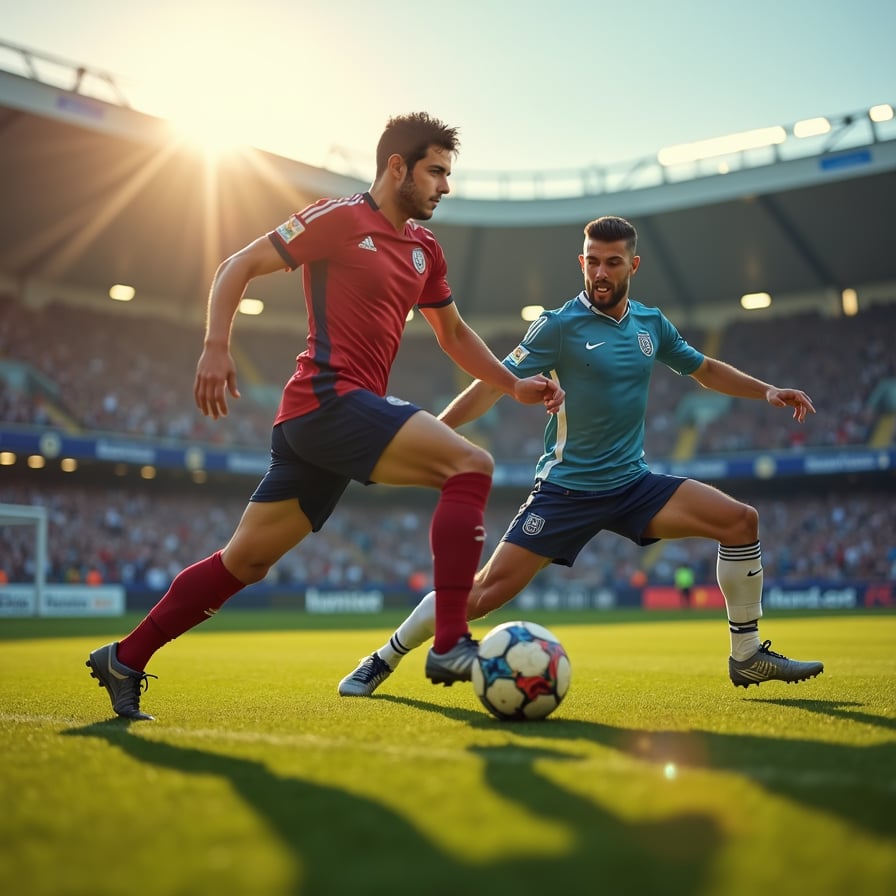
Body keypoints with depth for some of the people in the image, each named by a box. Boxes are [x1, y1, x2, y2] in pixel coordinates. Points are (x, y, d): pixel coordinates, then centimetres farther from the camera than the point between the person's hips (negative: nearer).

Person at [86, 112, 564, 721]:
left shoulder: (425, 250, 19)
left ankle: (125, 660, 21)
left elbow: (453, 333, 29)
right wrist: (216, 347, -14)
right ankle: (451, 644, -22)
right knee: (471, 465, -18)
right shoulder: (339, 217, -3)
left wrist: (513, 385, 19)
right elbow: (239, 266, -2)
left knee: (246, 561, 11)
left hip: (313, 421, 8)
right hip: (330, 397, -8)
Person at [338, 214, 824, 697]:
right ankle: (382, 661, 7)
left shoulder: (652, 323, 8)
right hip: (566, 488, -5)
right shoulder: (561, 324, -8)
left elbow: (705, 369, 24)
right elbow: (494, 384, -9)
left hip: (633, 483, 5)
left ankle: (747, 656, 5)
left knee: (741, 520, -9)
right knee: (487, 590, -12)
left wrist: (767, 391, 12)